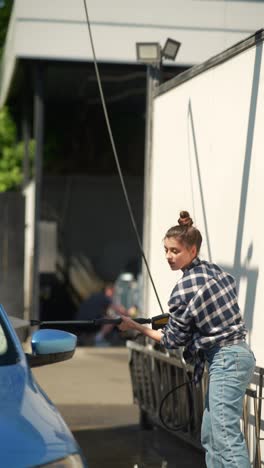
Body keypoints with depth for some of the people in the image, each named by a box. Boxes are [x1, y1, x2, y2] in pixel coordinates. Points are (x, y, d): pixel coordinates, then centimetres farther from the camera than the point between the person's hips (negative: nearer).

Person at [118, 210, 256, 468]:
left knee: (226, 436, -16)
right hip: (238, 353, 10)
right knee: (210, 436, 13)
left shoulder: (184, 290, -15)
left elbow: (172, 340, -6)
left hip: (225, 361, -10)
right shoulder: (214, 270, 8)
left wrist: (134, 326, 6)